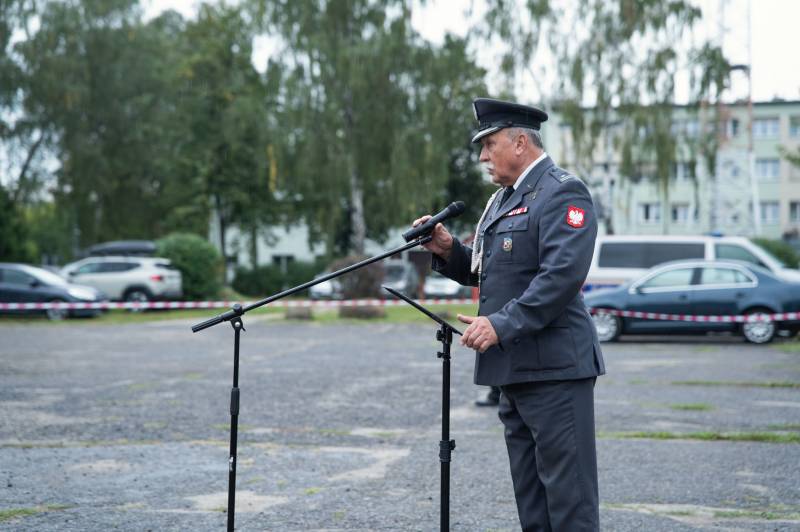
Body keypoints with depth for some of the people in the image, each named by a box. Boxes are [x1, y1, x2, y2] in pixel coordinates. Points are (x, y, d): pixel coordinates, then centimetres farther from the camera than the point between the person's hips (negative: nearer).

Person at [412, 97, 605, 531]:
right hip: (513, 366, 10)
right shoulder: (504, 198, 20)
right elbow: (483, 269, 24)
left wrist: (502, 325, -25)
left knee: (568, 495, -7)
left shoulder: (562, 193, -11)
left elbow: (563, 274, -23)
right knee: (530, 497, 14)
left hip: (553, 366, -10)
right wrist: (448, 250, 4)